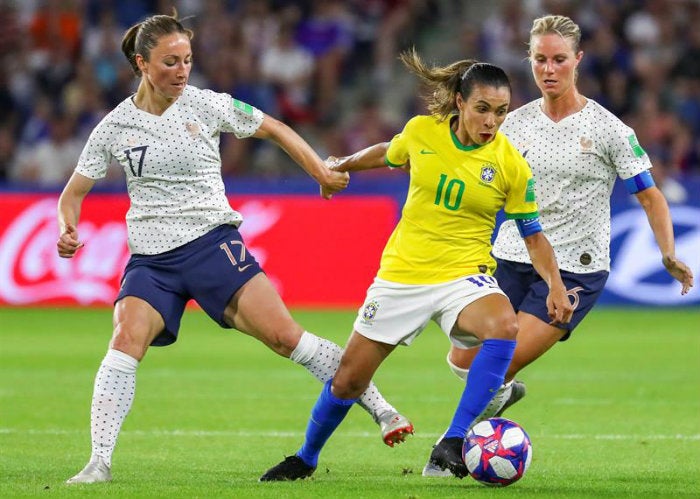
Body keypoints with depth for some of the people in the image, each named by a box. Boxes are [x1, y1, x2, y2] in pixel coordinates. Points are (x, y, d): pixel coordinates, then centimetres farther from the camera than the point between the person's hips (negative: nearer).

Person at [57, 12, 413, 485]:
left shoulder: (206, 105, -2)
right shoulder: (116, 126, 2)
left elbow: (273, 129, 10)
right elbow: (75, 191, 10)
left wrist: (324, 173, 4)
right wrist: (69, 231, -10)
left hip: (212, 244, -1)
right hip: (151, 259, 1)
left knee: (284, 335, -14)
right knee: (126, 340, -24)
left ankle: (381, 410, -2)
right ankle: (99, 464, -23)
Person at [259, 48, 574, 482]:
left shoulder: (511, 165, -11)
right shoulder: (422, 132, -7)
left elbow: (533, 234, -1)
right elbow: (387, 154, 17)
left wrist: (555, 284, -15)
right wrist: (340, 165, 33)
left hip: (464, 275, -2)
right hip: (403, 272, 2)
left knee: (505, 326, -36)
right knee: (348, 380, 6)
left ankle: (453, 444, -33)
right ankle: (306, 458, 34)